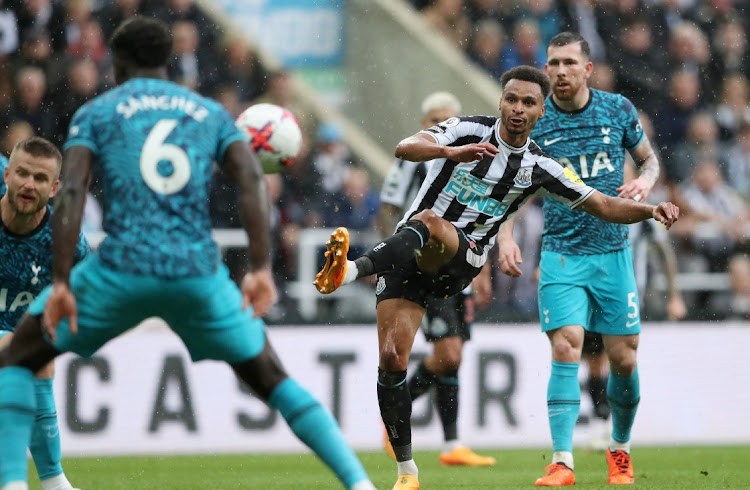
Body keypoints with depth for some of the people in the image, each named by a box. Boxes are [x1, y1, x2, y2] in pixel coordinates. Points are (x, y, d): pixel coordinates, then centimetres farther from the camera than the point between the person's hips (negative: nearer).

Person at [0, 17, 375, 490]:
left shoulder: (96, 112, 10)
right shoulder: (211, 112, 18)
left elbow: (71, 192, -6)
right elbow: (252, 178, 0)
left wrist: (61, 283, -11)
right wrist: (261, 269, -5)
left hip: (121, 272, -2)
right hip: (199, 273, 3)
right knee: (270, 378, 19)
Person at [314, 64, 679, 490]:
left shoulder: (539, 167, 4)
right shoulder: (468, 131, -1)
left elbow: (605, 206, 10)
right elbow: (405, 148, -18)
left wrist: (651, 210, -8)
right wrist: (450, 152, -38)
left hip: (461, 260, 0)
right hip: (407, 251, 1)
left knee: (428, 223, -36)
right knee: (392, 360, -10)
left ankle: (352, 270, -58)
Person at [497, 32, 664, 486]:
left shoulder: (618, 108, 0)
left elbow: (649, 157, 14)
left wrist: (645, 180, -9)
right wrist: (505, 237, -14)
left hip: (614, 251, 2)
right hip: (562, 256, -2)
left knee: (624, 360, 3)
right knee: (566, 351, -16)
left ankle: (620, 449, 27)